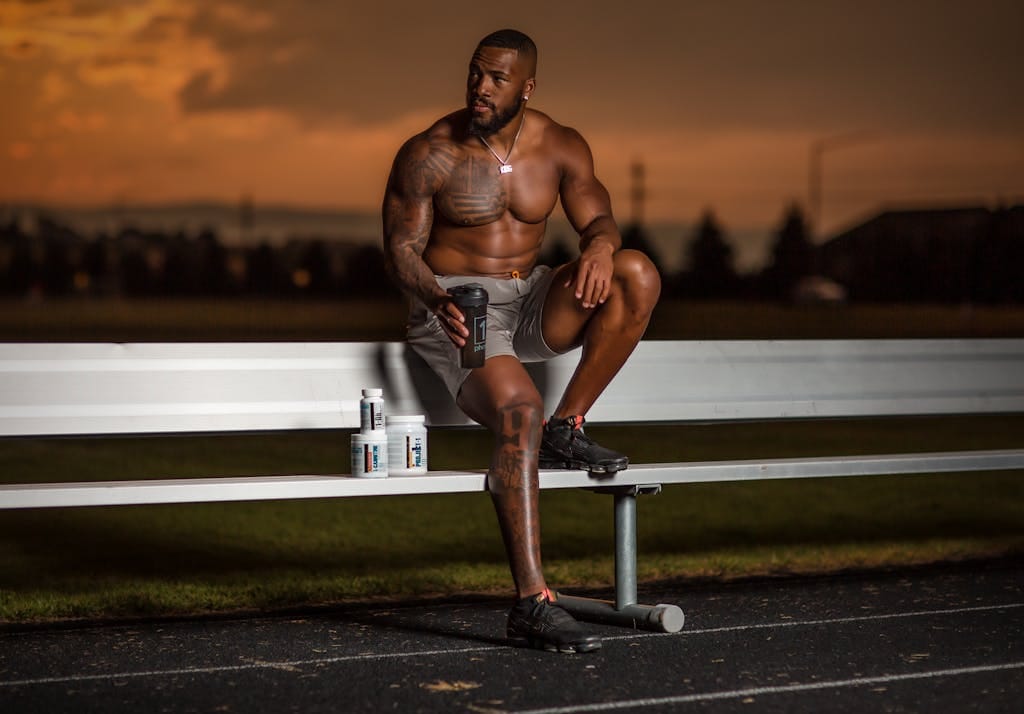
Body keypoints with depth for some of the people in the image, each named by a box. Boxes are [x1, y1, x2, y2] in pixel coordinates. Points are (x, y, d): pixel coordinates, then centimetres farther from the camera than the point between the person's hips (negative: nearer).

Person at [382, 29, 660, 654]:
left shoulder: (562, 147, 4)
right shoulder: (429, 154, -8)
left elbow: (598, 217, 2)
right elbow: (401, 248, -8)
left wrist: (600, 246, -25)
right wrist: (436, 299, -30)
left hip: (531, 300, 5)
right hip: (455, 309, -5)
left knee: (638, 275, -22)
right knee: (519, 410, -33)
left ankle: (567, 429, -12)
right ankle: (532, 605, -36)